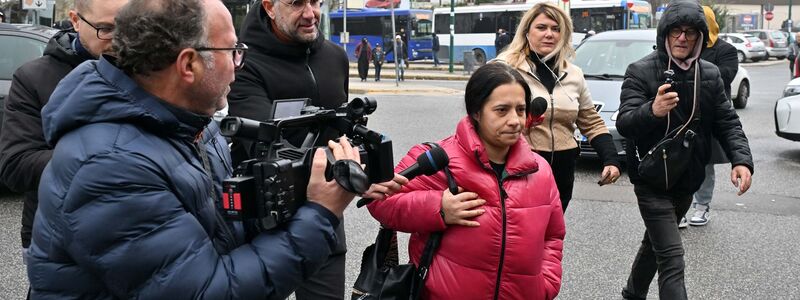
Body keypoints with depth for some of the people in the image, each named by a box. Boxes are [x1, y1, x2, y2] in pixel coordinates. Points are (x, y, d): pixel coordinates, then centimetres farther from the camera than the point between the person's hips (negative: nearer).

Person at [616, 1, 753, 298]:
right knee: (672, 258, -12)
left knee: (656, 243, 24)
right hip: (652, 181, -6)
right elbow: (624, 124, -22)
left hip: (687, 181, 6)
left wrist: (741, 159, -15)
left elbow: (727, 122, 3)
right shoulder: (641, 71, -13)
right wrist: (652, 111, -44)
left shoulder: (710, 74, 4)